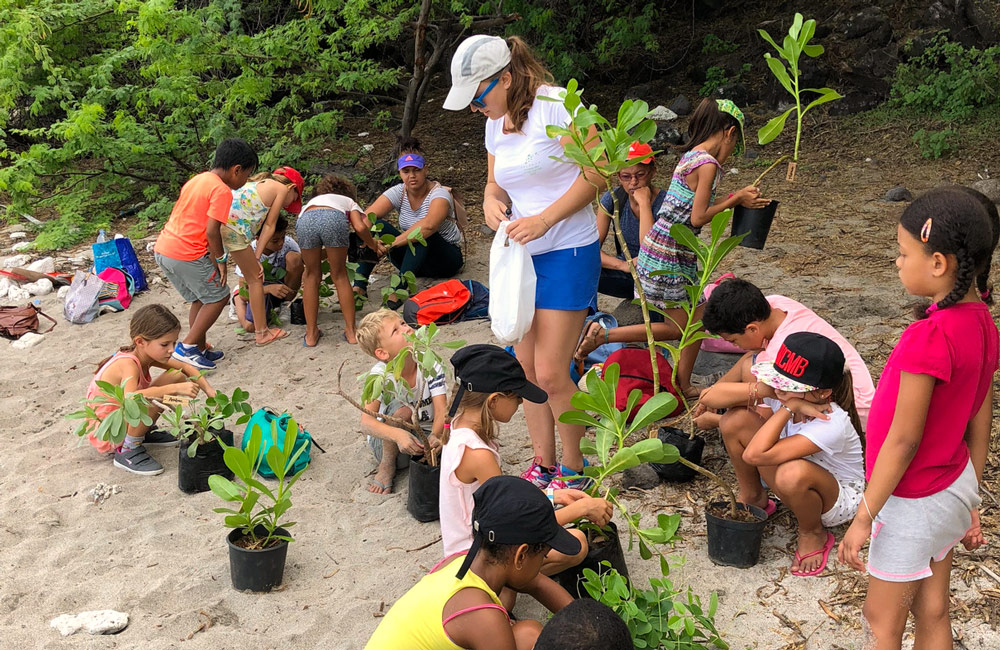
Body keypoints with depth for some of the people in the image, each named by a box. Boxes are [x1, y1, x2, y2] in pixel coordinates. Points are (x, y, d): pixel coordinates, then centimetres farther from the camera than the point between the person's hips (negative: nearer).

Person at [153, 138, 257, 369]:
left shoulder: (197, 180, 17)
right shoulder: (222, 191, -10)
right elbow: (212, 231, -18)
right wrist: (220, 260, -5)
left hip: (163, 248, 9)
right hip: (187, 254, -9)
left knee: (200, 299, 21)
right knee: (219, 297, 6)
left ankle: (201, 349, 26)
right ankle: (188, 346, 2)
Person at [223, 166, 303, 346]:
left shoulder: (257, 183, 34)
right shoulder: (282, 189, 12)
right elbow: (269, 226, 8)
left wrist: (255, 257, 22)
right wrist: (257, 256, 7)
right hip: (232, 227, -8)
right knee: (254, 278, 9)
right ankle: (262, 333, 16)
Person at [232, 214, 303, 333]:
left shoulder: (288, 243, -22)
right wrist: (269, 288, -43)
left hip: (284, 286, 1)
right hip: (261, 290, -1)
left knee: (294, 257, -28)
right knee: (250, 326, -28)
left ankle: (288, 302, -5)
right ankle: (236, 298, 10)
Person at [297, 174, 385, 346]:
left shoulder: (310, 203, 45)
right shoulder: (349, 202, 38)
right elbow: (360, 227, 15)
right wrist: (373, 245, 31)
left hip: (305, 220, 2)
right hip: (334, 218, -2)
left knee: (312, 275, 20)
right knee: (340, 275, 16)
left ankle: (311, 334, 20)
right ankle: (351, 332, 19)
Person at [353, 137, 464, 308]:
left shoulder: (439, 194, -21)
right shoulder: (398, 193, -6)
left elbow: (429, 225, -42)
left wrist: (392, 243, -46)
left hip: (447, 259, -5)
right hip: (413, 257, 5)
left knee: (421, 233, -36)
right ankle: (359, 287, -27)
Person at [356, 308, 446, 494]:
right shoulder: (380, 375, -22)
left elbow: (441, 411, -22)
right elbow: (366, 421, -33)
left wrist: (435, 436, -45)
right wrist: (398, 434, -52)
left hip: (425, 436, 1)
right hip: (387, 442, -1)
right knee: (401, 411, -34)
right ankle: (387, 465, -12)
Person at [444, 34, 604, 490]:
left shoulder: (554, 104, -14)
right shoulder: (496, 122, 10)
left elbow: (595, 174, -16)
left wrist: (544, 219, -23)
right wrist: (491, 202, -5)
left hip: (567, 253, -7)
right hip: (521, 253, 8)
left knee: (550, 372, -8)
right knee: (526, 367, 7)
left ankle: (574, 470, 12)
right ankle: (543, 465, 21)